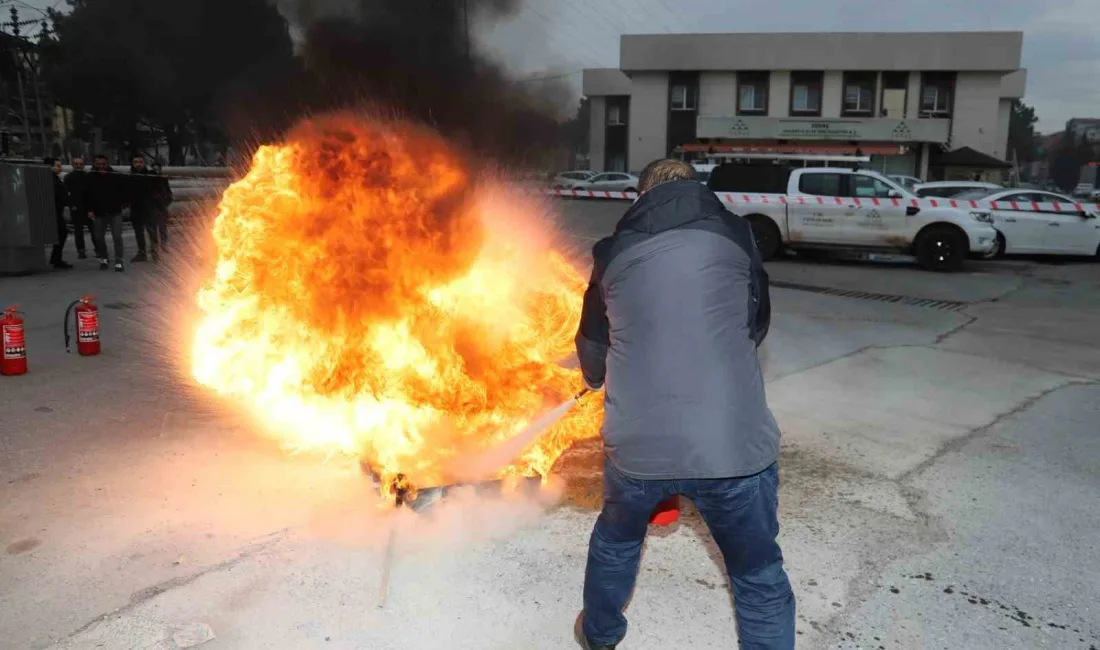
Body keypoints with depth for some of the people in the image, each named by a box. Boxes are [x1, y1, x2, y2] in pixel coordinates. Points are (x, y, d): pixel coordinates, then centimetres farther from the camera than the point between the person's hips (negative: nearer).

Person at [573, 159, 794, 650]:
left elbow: (591, 348, 22)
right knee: (759, 577, 17)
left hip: (637, 444, 2)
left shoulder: (614, 252, 10)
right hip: (733, 443, -2)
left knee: (615, 538, 30)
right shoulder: (732, 235, 6)